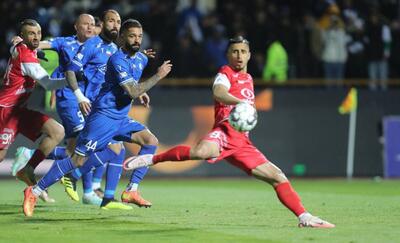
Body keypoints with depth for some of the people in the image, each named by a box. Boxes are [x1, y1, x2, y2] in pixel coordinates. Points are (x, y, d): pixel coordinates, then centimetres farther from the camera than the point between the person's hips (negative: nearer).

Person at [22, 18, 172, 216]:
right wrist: (158, 76, -18)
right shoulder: (117, 60, -16)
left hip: (120, 118, 9)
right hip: (103, 116, -9)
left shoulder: (141, 59, 11)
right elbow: (133, 92, -24)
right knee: (79, 160, -12)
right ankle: (34, 191, -5)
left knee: (151, 141, -4)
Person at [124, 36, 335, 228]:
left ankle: (304, 217, 11)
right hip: (225, 132, -7)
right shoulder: (226, 73, 4)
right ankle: (151, 159, -22)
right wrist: (239, 102, -40)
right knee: (202, 152, -40)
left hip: (242, 143, 7)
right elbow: (218, 93, -22)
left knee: (277, 177, 4)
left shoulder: (248, 79, 27)